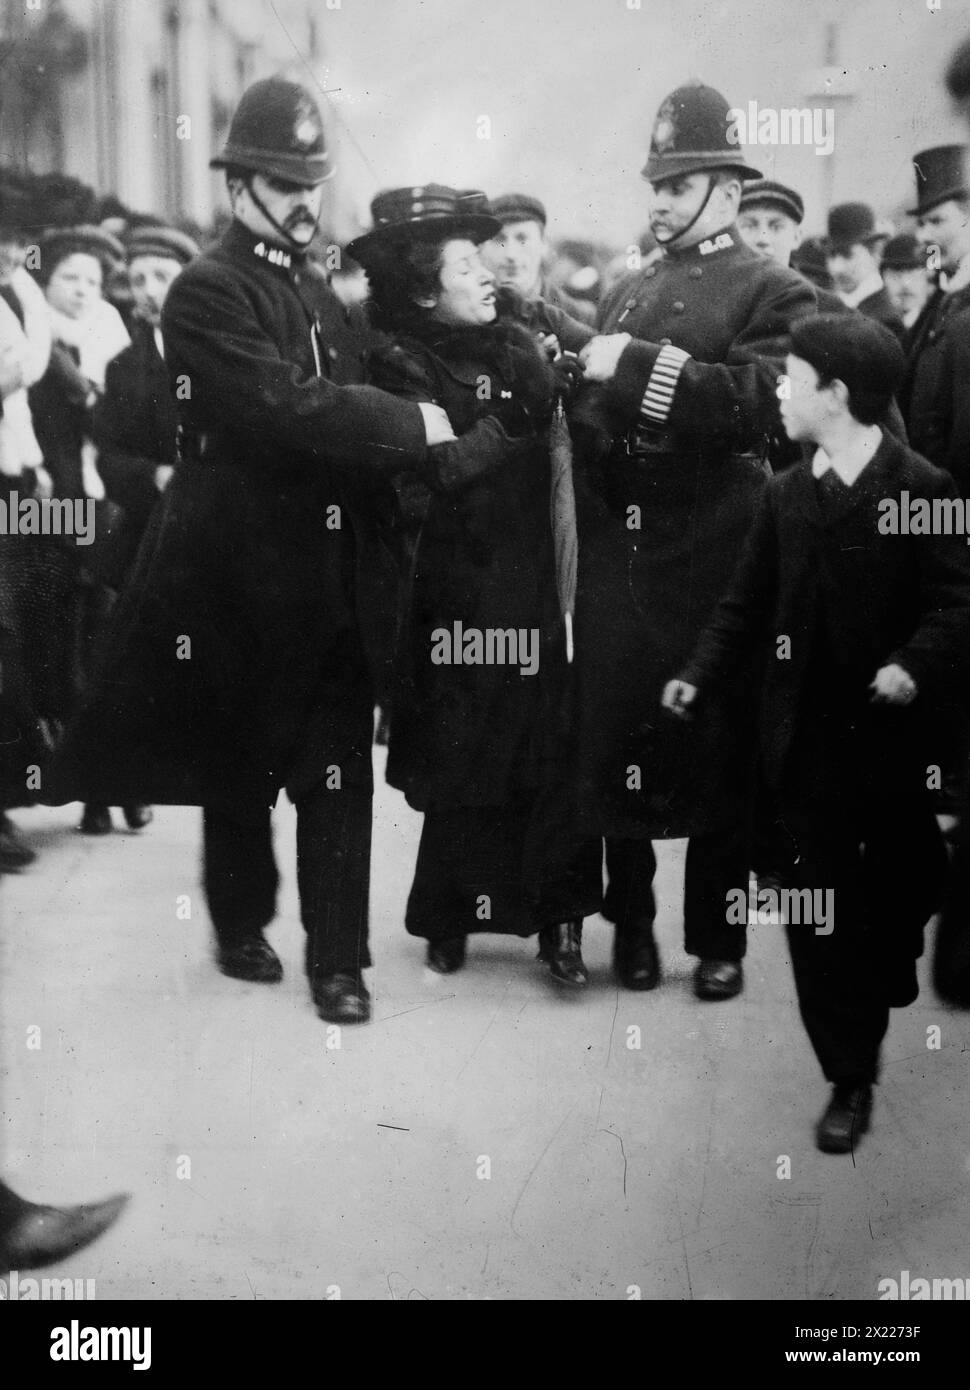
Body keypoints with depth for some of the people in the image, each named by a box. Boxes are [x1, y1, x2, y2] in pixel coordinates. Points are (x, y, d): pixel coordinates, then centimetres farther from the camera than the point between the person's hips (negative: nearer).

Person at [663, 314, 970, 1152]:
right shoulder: (786, 495, 6)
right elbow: (748, 606, 9)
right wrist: (701, 676, -2)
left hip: (894, 739, -3)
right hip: (811, 739, 4)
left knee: (900, 904, 13)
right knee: (822, 916, 3)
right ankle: (851, 1076, 13)